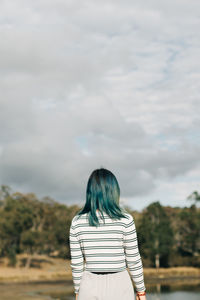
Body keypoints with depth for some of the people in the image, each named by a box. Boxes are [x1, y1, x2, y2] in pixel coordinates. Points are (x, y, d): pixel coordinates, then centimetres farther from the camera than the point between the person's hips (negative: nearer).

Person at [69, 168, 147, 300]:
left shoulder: (77, 221, -4)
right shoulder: (125, 220, -10)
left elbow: (76, 263, 0)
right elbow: (133, 260, -5)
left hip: (90, 285, 2)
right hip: (119, 284, -2)